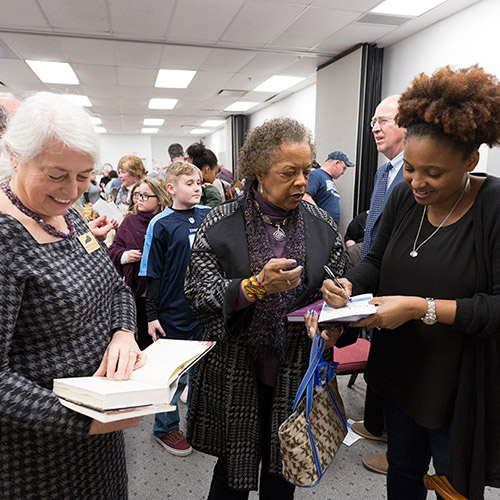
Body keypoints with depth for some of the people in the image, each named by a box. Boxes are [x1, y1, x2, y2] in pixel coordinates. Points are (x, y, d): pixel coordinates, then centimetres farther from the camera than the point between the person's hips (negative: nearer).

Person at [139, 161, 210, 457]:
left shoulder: (209, 216, 2)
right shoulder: (161, 224, -9)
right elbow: (154, 275, -7)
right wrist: (152, 315, -8)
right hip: (175, 313, -4)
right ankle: (165, 427, 31)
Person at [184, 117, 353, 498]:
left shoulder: (323, 225, 1)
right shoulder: (220, 223, -8)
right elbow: (199, 295, -12)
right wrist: (256, 286, -26)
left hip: (297, 371, 3)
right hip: (235, 373, -2)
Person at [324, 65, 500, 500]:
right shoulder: (404, 196, -4)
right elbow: (377, 260, 5)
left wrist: (421, 308, -30)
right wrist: (349, 284, -14)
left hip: (462, 386, -5)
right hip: (401, 370, 5)